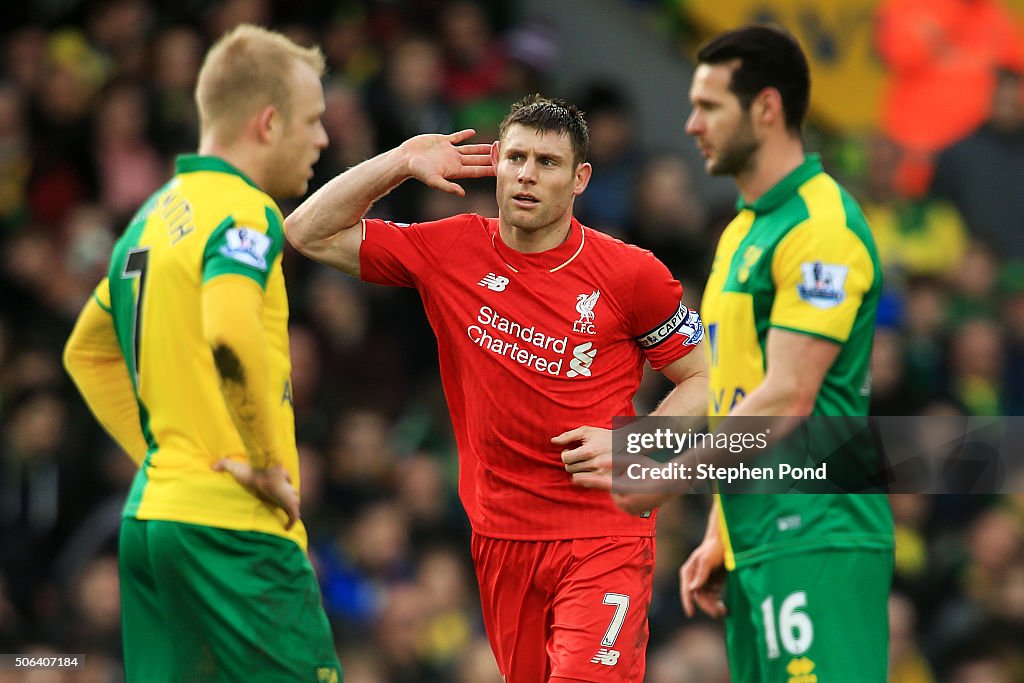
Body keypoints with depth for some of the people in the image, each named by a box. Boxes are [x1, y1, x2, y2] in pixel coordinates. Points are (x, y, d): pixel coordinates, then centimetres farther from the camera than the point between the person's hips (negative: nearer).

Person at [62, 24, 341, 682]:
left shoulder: (155, 215, 18)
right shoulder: (244, 210, -10)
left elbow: (86, 351, 28)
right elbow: (232, 335, -29)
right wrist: (266, 464, -18)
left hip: (148, 511, 9)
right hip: (233, 527, -9)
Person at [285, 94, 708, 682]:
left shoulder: (632, 275, -5)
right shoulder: (451, 252, 3)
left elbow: (703, 380, 4)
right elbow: (311, 232, 8)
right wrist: (401, 162, -1)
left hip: (604, 533, -4)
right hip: (501, 538, 4)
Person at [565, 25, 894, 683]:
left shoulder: (820, 228, -12)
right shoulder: (742, 232, 19)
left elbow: (787, 399, -17)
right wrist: (720, 537, 20)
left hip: (815, 541, -10)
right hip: (757, 544, 10)